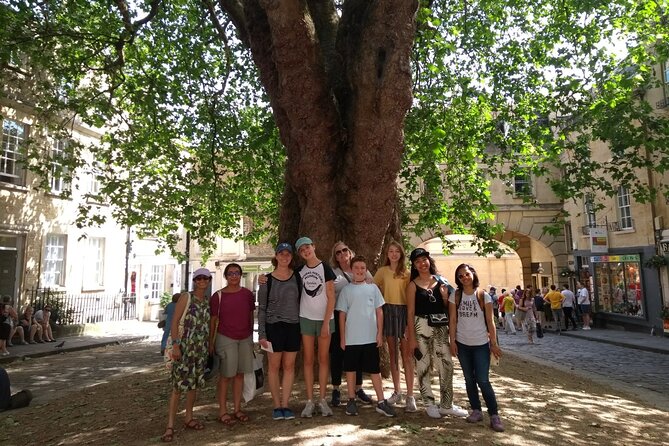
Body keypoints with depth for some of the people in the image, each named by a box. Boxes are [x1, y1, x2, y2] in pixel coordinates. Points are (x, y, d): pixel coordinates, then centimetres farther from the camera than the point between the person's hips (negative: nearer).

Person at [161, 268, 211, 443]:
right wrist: (175, 344, -17)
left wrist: (210, 346, 12)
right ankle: (170, 426, -1)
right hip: (185, 346, -5)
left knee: (194, 383, 13)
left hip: (201, 348, 5)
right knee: (178, 385, -6)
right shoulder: (186, 297, -6)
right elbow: (174, 322, -10)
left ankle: (189, 418, 26)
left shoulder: (209, 302, 9)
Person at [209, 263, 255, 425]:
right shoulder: (218, 296, -6)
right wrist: (210, 343, -2)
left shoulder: (247, 294, 3)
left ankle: (237, 409, 20)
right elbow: (213, 320, -1)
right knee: (226, 375, 1)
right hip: (226, 338, -4)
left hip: (245, 339, 4)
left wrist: (252, 337, 12)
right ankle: (222, 411, 12)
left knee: (240, 374, 10)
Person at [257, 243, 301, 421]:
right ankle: (277, 406, 16)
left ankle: (285, 405, 16)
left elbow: (301, 301, 9)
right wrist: (261, 334, -6)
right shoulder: (267, 280, -2)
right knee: (274, 366, 5)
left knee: (289, 366, 7)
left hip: (293, 326, 2)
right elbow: (262, 309, 0)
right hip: (273, 326, -2)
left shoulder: (297, 277, 4)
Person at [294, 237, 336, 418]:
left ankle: (323, 400, 12)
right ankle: (309, 401, 10)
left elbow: (331, 297, -6)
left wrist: (326, 322, -11)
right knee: (308, 360, 4)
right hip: (306, 319, 3)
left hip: (324, 319, -2)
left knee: (323, 359, 3)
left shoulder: (325, 268, -4)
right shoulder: (300, 271, 7)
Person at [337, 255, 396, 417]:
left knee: (375, 370, 7)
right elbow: (342, 315, 2)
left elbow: (379, 312, 5)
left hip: (370, 337, 0)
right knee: (350, 369, 9)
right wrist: (342, 337, 0)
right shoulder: (346, 290, 0)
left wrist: (380, 333, -1)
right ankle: (351, 401, 22)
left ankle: (381, 402, 15)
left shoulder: (373, 288, 3)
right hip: (351, 338, 0)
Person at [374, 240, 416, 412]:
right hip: (388, 311, 3)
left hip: (404, 311, -2)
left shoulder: (407, 273, 0)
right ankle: (397, 391, 23)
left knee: (406, 354, -5)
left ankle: (410, 396, 0)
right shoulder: (382, 271, 5)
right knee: (393, 353, 11)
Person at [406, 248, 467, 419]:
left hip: (441, 327, 3)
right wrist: (412, 338, -7)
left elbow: (447, 307, 13)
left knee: (447, 365, 3)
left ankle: (446, 405, 17)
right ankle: (430, 404, 19)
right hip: (421, 327, -3)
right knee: (423, 366, 4)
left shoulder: (441, 281, 8)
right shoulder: (413, 285, -1)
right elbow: (410, 312, -3)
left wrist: (444, 295, -7)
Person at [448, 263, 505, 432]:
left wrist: (494, 343, -4)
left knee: (483, 381, -5)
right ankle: (476, 410, 21)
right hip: (462, 344, 2)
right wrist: (452, 341, -4)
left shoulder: (484, 296, -4)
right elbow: (453, 321, 0)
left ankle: (494, 415, 5)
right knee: (469, 379, 10)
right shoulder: (455, 296, -1)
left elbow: (490, 322, -2)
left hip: (481, 344, -2)